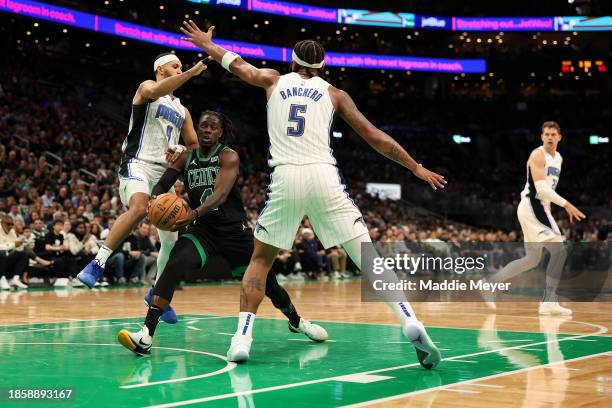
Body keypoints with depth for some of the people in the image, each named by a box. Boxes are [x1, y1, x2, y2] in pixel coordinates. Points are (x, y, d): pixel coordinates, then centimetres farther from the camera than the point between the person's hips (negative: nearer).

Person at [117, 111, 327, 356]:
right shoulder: (186, 159, 5)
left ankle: (296, 321, 38)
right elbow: (162, 184, -3)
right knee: (173, 266, -26)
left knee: (266, 282, 6)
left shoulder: (229, 157, -9)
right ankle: (146, 336, -33)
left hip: (233, 229, -2)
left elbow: (221, 194, -25)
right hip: (202, 228, 2)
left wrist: (195, 213, -43)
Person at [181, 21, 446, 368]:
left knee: (261, 259, 17)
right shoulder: (333, 93, 16)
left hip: (285, 179, 1)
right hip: (324, 177, -1)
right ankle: (411, 324, -15)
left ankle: (243, 337, 6)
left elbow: (236, 63, 38)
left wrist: (206, 43, 57)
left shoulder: (274, 81, 20)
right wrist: (416, 167, 19)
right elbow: (375, 137, 13)